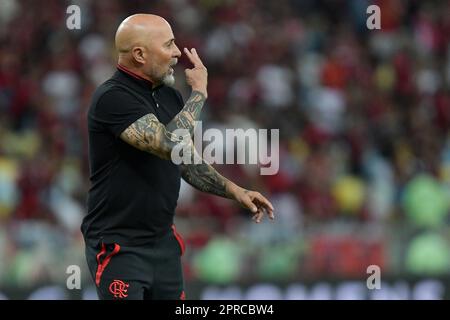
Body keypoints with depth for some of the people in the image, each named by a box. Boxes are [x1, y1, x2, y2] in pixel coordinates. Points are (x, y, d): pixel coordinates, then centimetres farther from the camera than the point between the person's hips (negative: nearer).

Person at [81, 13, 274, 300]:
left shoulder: (169, 96, 9)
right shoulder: (112, 98, -17)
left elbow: (187, 162, 21)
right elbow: (170, 145, -28)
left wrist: (234, 190, 8)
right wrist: (199, 92, -15)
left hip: (163, 242, 8)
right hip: (119, 247, -8)